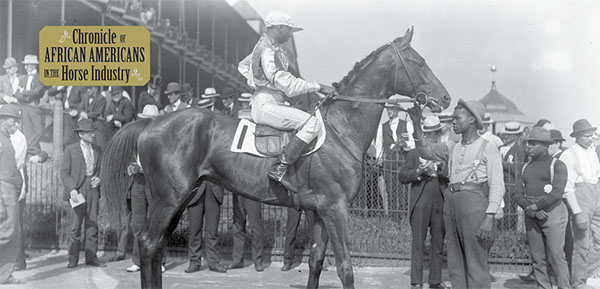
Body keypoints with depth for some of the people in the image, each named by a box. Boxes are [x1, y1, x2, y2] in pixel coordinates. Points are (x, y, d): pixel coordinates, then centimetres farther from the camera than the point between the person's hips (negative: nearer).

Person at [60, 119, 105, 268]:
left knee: (92, 224, 4)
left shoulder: (97, 149, 14)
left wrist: (99, 178, -2)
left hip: (93, 189, 4)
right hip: (78, 190, -4)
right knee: (76, 225, -5)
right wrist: (72, 189, -15)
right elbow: (64, 172, -3)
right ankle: (73, 259, 3)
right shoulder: (71, 149, 1)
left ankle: (91, 257, 10)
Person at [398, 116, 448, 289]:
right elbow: (402, 177, 3)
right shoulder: (415, 153, 11)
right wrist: (419, 172, -13)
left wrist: (441, 170, -13)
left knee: (438, 244, 6)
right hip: (420, 203, -1)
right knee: (418, 243, -3)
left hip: (441, 204, 1)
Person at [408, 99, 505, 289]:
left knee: (476, 265, -6)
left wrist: (489, 217, -17)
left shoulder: (488, 148, 2)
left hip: (475, 203, -6)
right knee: (455, 264, 9)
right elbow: (426, 151, 7)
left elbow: (497, 186, -5)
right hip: (451, 204, 6)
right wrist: (417, 124, -5)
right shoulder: (452, 149, 19)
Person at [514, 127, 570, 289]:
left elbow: (557, 193, -14)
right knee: (537, 258, 4)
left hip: (553, 213, -5)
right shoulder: (526, 167, 14)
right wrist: (531, 210, -12)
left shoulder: (557, 165, -2)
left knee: (556, 256, -8)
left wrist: (534, 206, -16)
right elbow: (518, 194, 5)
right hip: (531, 217, 5)